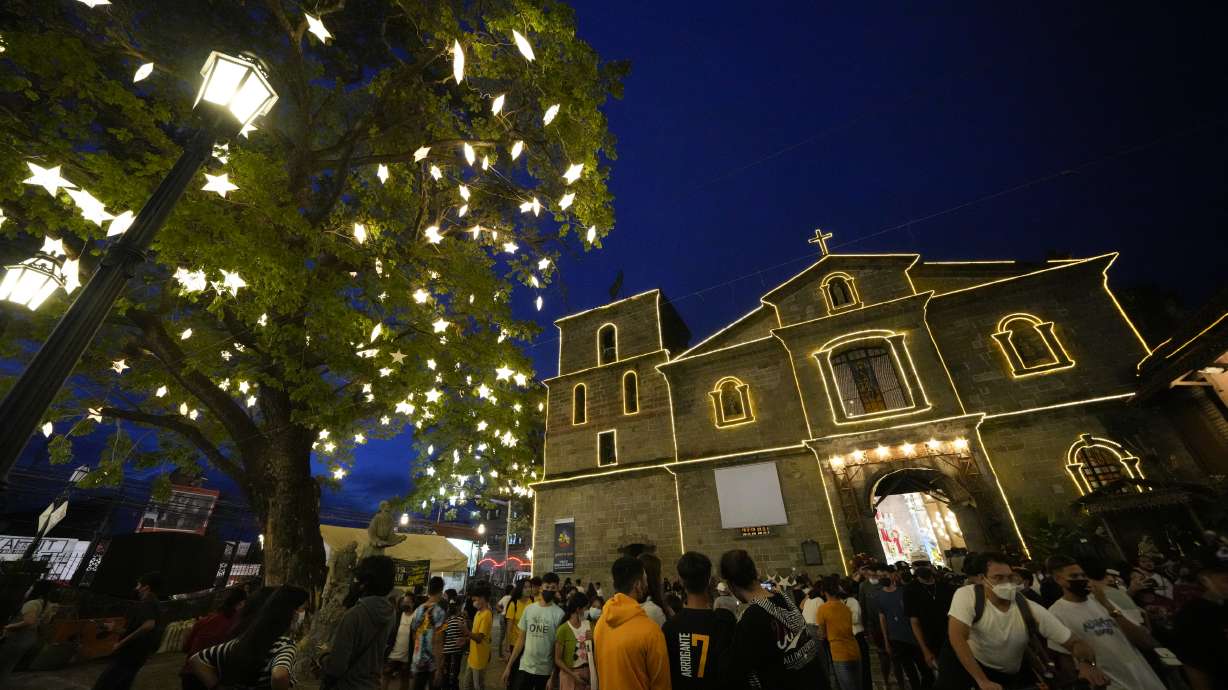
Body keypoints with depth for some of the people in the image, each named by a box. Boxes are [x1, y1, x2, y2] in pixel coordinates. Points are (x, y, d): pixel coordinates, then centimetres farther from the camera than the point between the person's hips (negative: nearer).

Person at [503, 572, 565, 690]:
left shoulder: (559, 614, -11)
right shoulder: (529, 609, 0)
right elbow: (521, 639, 6)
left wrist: (554, 675, -10)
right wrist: (509, 666, 5)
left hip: (545, 670, -2)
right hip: (525, 667, 3)